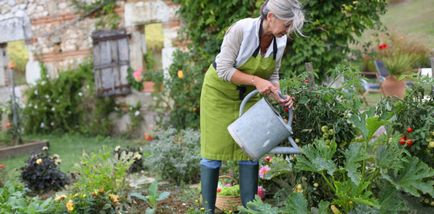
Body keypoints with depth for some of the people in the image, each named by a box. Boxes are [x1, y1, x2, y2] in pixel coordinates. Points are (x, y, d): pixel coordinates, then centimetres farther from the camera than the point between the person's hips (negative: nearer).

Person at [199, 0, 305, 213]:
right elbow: (223, 70, -27)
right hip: (219, 91, -5)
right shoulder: (241, 29, -29)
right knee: (214, 150, -1)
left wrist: (279, 96, -18)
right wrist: (256, 80, -35)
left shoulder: (280, 41, -11)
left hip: (248, 95, 5)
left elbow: (272, 75, 0)